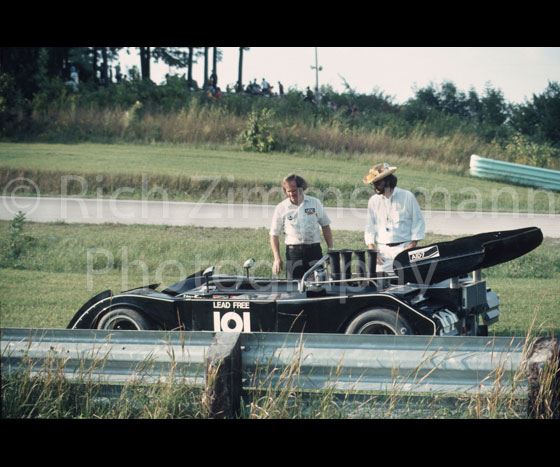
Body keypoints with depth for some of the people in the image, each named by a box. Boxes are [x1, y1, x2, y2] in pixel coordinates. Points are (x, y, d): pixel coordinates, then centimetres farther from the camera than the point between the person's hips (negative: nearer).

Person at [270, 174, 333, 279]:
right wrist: (277, 258, -4)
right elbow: (274, 235, 6)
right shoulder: (281, 208, 3)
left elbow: (325, 227, 14)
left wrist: (330, 250, 7)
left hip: (314, 250, 1)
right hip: (293, 251, -1)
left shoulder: (315, 203, 7)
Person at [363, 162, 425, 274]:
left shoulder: (407, 197, 1)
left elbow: (418, 223, 4)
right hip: (382, 251, 3)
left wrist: (412, 246, -6)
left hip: (404, 248, -3)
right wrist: (372, 249, 0)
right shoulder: (373, 201, 10)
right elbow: (369, 228, 14)